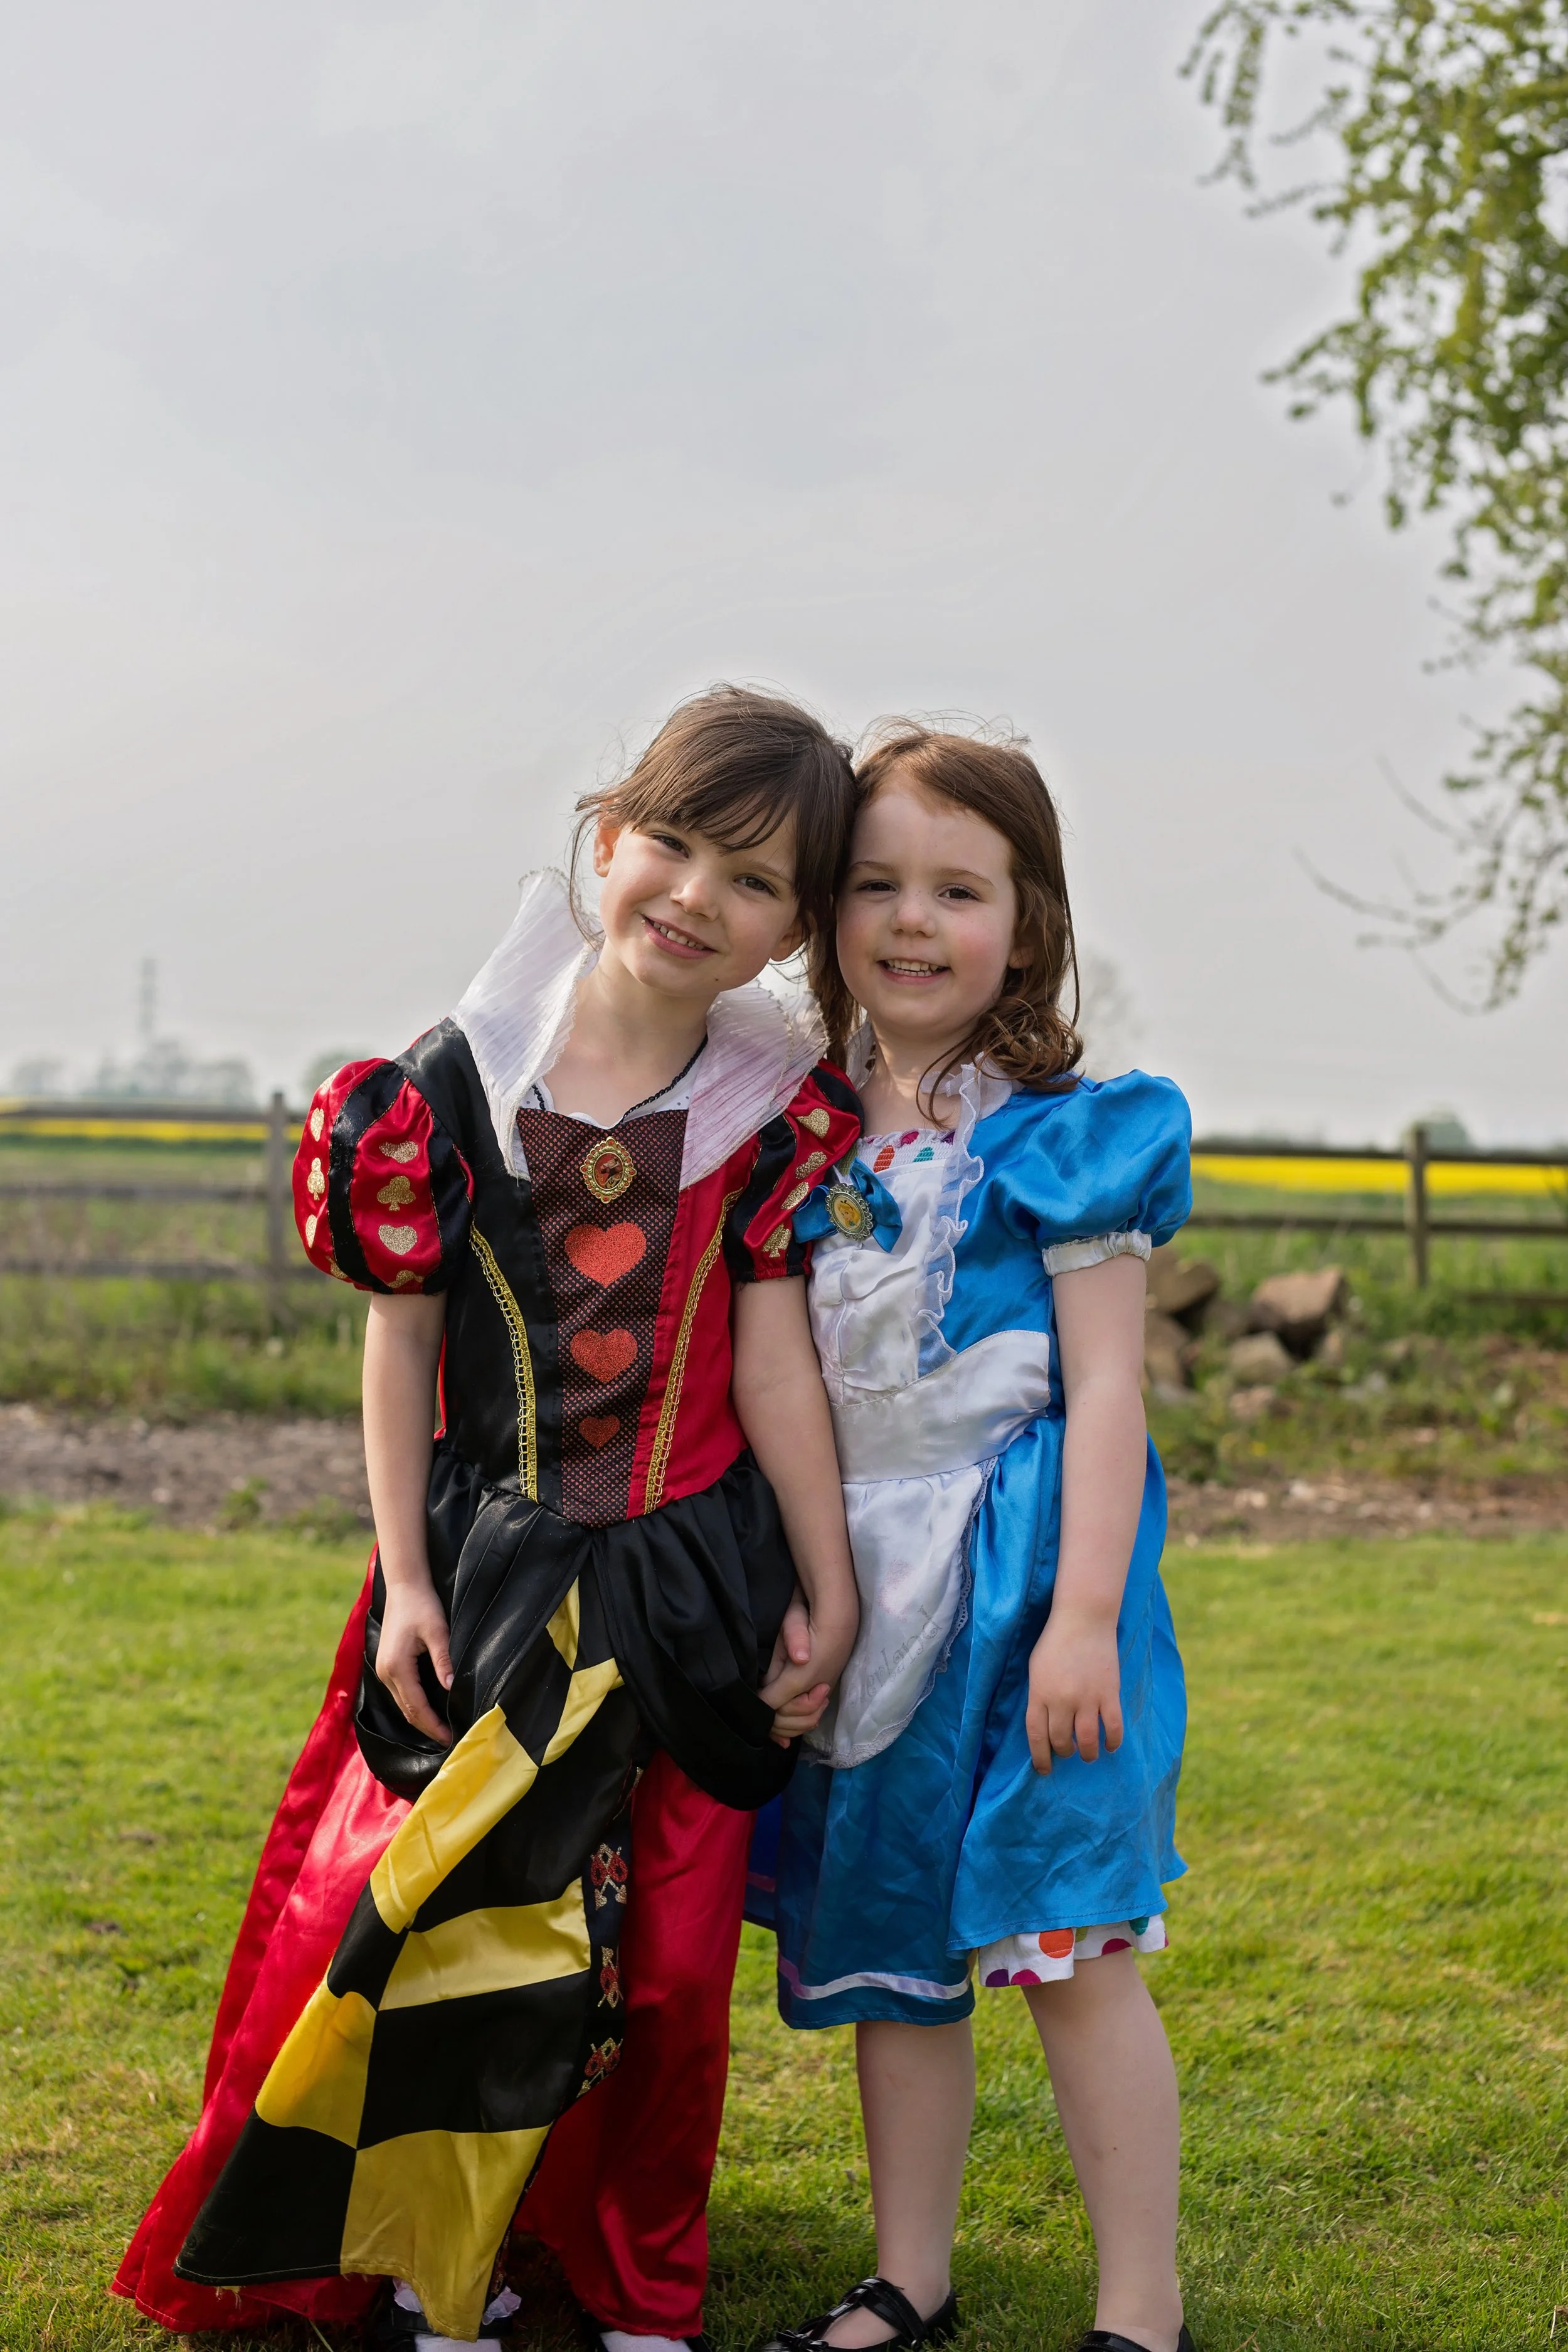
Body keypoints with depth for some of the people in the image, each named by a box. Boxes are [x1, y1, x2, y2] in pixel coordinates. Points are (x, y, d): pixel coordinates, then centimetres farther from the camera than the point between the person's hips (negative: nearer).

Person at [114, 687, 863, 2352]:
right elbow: (401, 1342, -2)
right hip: (488, 1574, 0)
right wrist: (407, 1582, -4)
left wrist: (829, 1590, -4)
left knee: (665, 1953, 5)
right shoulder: (460, 1081, -6)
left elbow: (775, 1360, -4)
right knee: (435, 1915, 2)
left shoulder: (778, 1109, -6)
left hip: (685, 1588, 0)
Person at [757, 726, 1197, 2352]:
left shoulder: (1062, 1140, -6)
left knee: (1070, 1942, -6)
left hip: (1020, 1567, -5)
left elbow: (1106, 1390, -9)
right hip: (857, 1584, 6)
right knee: (883, 1940, 11)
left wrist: (1084, 1616, -16)